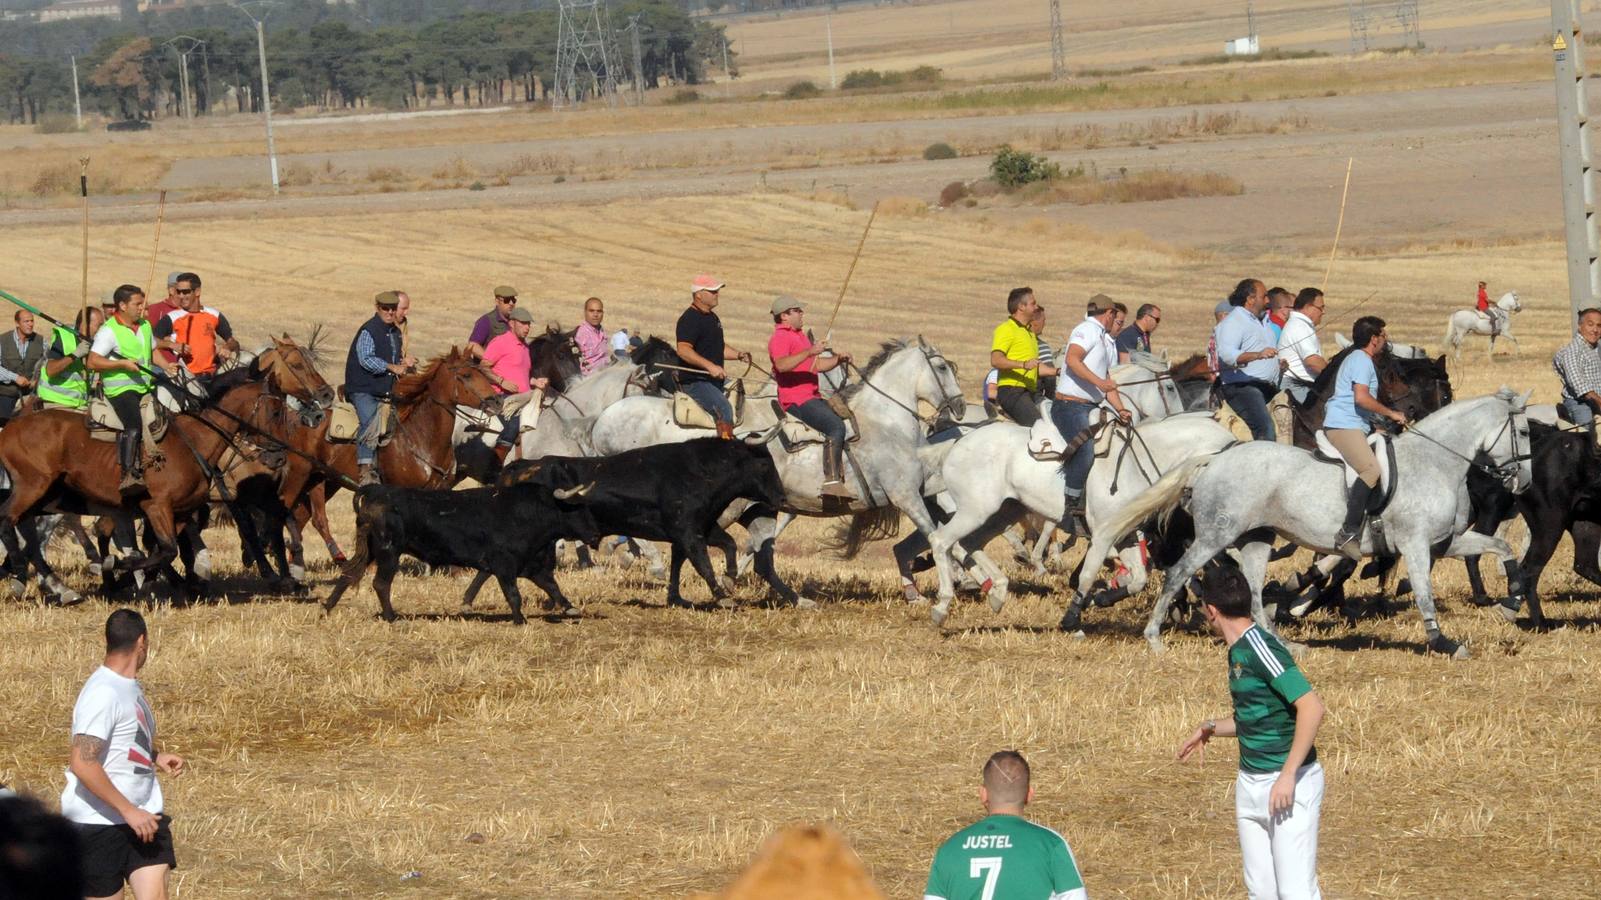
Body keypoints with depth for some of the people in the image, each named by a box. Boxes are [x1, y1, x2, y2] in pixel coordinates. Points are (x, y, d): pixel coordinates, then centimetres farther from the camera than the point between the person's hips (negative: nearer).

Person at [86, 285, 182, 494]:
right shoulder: (109, 331, -8)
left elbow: (153, 350, 31)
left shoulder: (145, 326, 15)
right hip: (120, 388, -9)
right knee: (134, 424, -27)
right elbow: (92, 362, -14)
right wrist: (122, 364, -20)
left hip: (146, 385, 9)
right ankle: (129, 475, -33)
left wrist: (165, 366, 11)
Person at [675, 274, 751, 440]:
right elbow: (683, 350, -27)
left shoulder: (712, 317, 17)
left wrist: (739, 355, 11)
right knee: (724, 409, -26)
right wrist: (710, 366, -34)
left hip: (715, 380, 10)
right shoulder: (689, 319, -14)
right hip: (694, 381, -10)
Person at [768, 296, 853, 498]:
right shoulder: (780, 338, -10)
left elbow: (817, 365, 28)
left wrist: (838, 359, 11)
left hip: (813, 397, 11)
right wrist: (810, 352, -35)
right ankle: (832, 481, -33)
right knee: (836, 426, -26)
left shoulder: (799, 335, 22)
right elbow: (782, 364, -29)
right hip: (796, 400, -11)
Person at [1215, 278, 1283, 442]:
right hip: (1242, 386, -10)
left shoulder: (1258, 321, 25)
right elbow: (1227, 354, -23)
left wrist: (1279, 362, 24)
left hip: (1267, 387, 10)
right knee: (1265, 429, -26)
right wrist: (1259, 355, -33)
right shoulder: (1234, 321, -6)